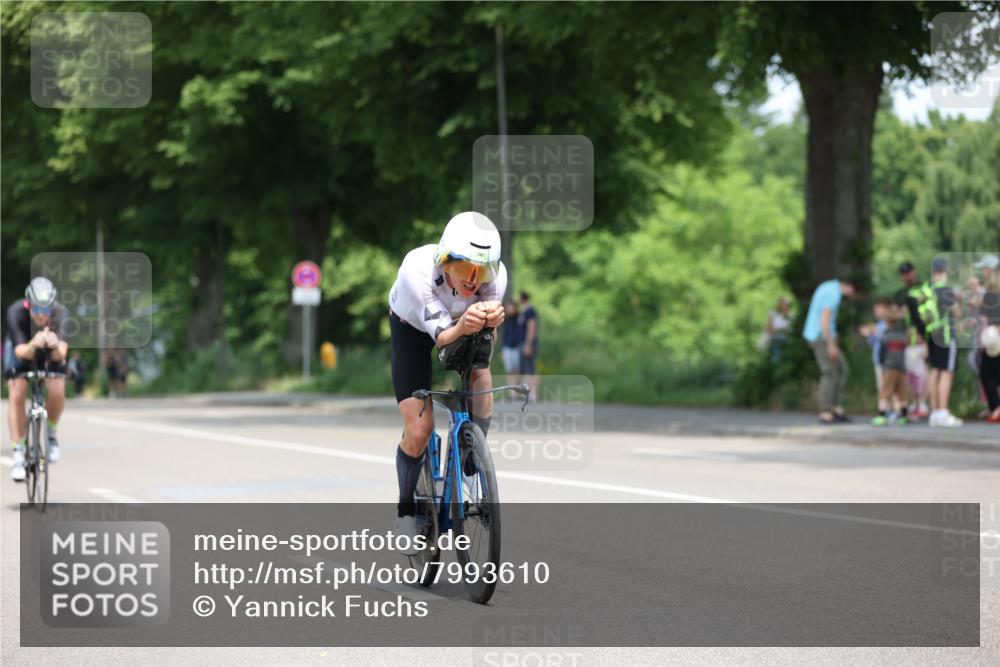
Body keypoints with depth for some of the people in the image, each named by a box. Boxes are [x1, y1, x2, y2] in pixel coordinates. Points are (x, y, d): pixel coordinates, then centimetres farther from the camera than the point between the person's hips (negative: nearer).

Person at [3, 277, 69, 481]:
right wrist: (33, 346, -67)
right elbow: (21, 351, -45)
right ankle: (18, 454, -8)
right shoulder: (16, 312, -36)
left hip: (51, 350, 0)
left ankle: (51, 433, 6)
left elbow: (60, 354, -47)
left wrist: (55, 346, -70)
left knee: (57, 391, -22)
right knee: (17, 396, -18)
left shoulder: (60, 313, -36)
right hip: (22, 346, 0)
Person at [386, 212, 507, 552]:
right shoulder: (418, 269, -40)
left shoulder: (496, 274, -33)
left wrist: (491, 322, -53)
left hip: (462, 329, 2)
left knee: (481, 384, -28)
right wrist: (461, 328, -61)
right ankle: (406, 509, 14)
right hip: (412, 328, -2)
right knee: (418, 431, -11)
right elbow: (441, 337, -39)